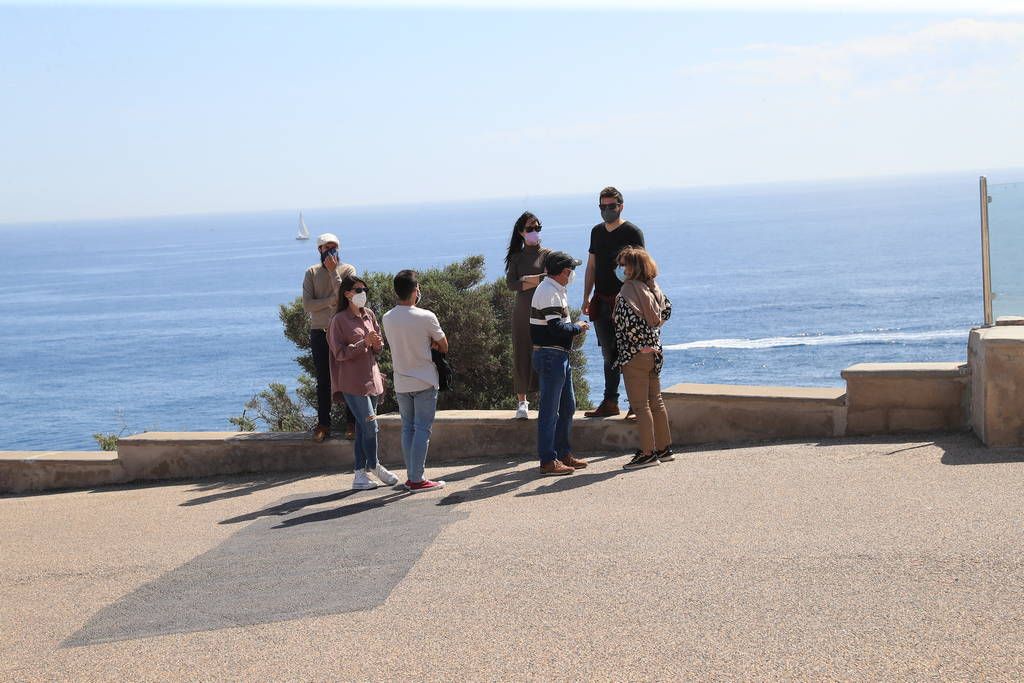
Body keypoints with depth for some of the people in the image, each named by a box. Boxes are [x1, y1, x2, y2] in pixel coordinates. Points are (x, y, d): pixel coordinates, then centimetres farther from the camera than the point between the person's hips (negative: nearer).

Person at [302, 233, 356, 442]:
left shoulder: (347, 270, 2)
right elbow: (307, 305, -5)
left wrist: (333, 271, -12)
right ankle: (323, 424, 8)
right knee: (323, 380, 4)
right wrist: (332, 300, -13)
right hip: (320, 332, 1)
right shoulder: (312, 272, 5)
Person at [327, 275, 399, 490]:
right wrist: (364, 343, -20)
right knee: (370, 425, -8)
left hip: (371, 378, 7)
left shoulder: (369, 315, 12)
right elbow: (340, 353, -12)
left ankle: (360, 474, 13)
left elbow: (378, 349, 18)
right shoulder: (339, 320, -7)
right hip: (352, 382, -7)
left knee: (363, 427, 9)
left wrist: (377, 344, -5)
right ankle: (373, 465, 12)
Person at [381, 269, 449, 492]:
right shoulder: (426, 317, -14)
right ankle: (417, 480, -3)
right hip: (424, 382, -5)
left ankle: (411, 476, 15)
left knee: (408, 428, 12)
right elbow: (444, 346, -2)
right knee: (422, 430, -2)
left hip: (401, 383, 5)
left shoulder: (387, 319, 0)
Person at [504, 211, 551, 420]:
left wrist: (526, 280, -7)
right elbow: (511, 283, -2)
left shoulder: (547, 254, 4)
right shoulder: (516, 257, 11)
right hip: (522, 312, 3)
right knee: (521, 356, 2)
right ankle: (522, 401, 8)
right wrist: (537, 281, -11)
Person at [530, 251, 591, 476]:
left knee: (567, 406, 17)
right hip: (551, 355, -11)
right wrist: (578, 327, -9)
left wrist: (575, 327, 6)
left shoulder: (555, 290, 16)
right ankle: (548, 461, -2)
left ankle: (564, 454, 26)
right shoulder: (549, 292, -18)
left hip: (560, 355, 11)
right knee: (549, 409, -6)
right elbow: (556, 328, -24)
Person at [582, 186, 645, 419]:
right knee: (609, 355, 10)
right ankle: (610, 402, 16)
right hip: (601, 302, 6)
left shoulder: (632, 232, -5)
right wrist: (586, 298, 12)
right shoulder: (597, 232, 14)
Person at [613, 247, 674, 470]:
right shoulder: (652, 287, 7)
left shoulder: (629, 290, -18)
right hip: (655, 352, 8)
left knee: (640, 405, -2)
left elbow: (631, 321, -27)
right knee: (656, 402, 16)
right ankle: (664, 448, 22)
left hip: (635, 355, -8)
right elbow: (667, 308, 18)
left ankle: (648, 453, 1)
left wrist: (641, 344, -15)